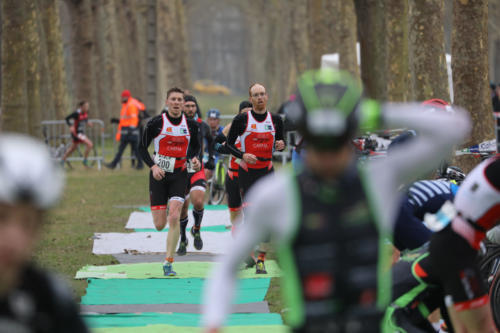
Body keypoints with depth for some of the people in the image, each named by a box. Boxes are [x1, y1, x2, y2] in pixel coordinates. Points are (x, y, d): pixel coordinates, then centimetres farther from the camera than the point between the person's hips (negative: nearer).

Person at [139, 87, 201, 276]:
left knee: (174, 218, -17)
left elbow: (195, 146, 19)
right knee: (160, 225, 0)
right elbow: (142, 148, 0)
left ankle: (168, 262, -10)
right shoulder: (156, 123, -6)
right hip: (159, 175, -1)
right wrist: (153, 166, -14)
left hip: (179, 175, 1)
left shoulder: (191, 125, 2)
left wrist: (194, 158, -3)